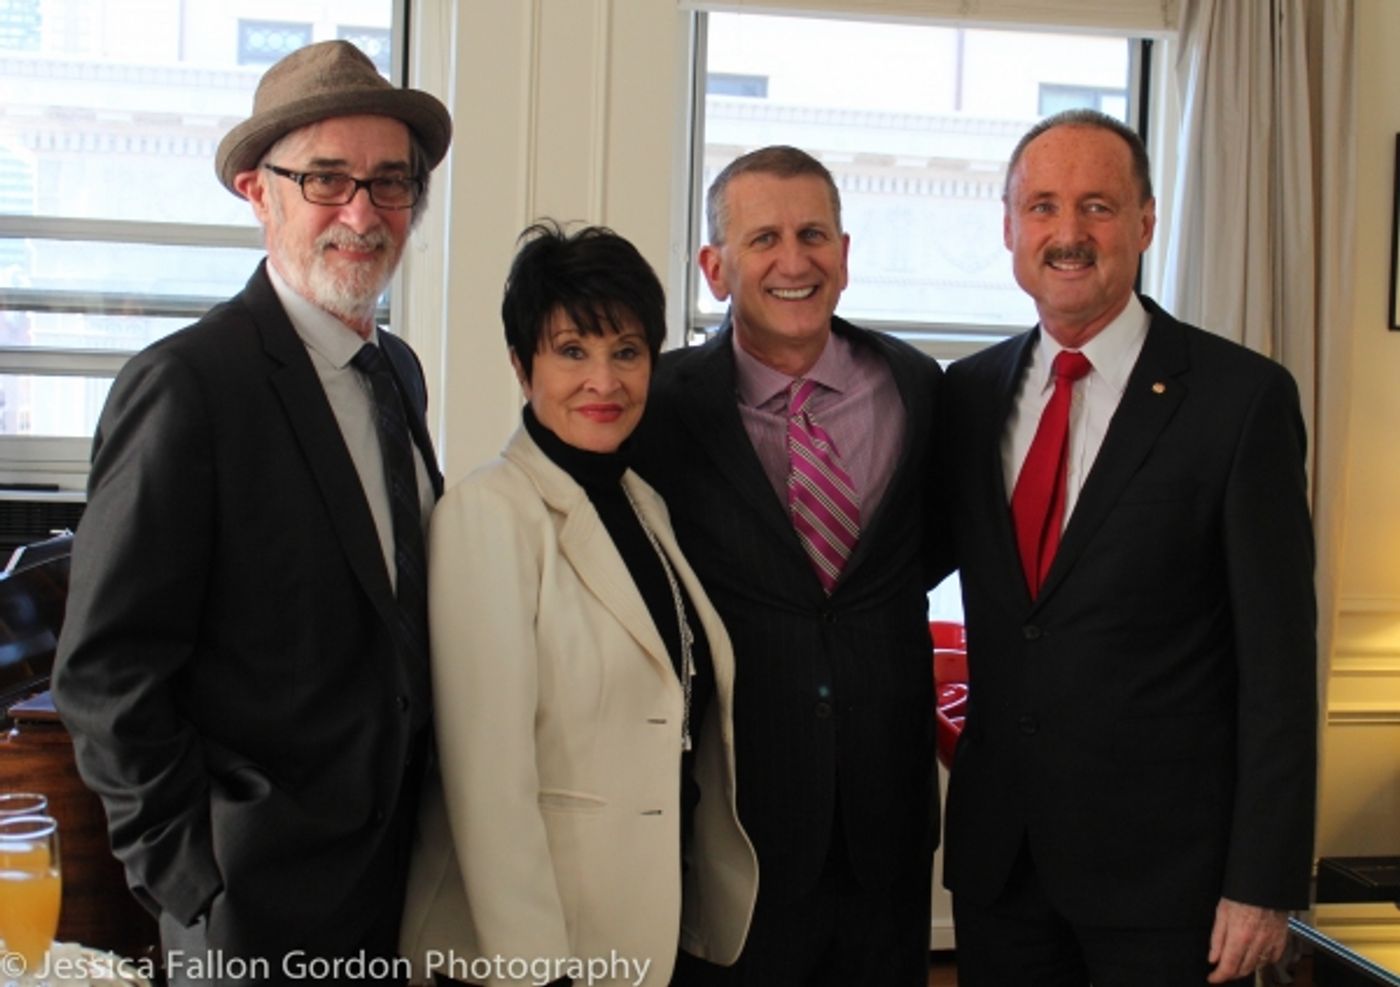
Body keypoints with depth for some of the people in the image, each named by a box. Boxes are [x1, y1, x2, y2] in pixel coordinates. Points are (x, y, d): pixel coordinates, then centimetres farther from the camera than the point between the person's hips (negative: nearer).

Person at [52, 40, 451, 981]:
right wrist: (190, 881, -15)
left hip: (400, 865, 7)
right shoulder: (187, 382, -16)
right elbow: (107, 672, -16)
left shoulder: (399, 371, 7)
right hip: (254, 909, -7)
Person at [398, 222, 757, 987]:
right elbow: (487, 773, -19)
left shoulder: (645, 505, 8)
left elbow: (689, 732, 9)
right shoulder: (489, 512, -15)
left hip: (658, 925, 7)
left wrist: (715, 911, 8)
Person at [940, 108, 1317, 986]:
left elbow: (1278, 657, -10)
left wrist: (1264, 883, -12)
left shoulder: (1244, 396, -9)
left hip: (1167, 861, -4)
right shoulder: (968, 393, 5)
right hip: (997, 850, 4)